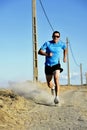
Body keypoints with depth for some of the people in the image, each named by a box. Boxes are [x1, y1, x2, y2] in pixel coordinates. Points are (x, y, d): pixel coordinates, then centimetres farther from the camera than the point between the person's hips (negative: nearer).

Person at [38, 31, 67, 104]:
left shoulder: (61, 44, 1)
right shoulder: (47, 43, -5)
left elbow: (65, 49, 24)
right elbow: (39, 52, -10)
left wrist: (65, 57, 20)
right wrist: (47, 54, -24)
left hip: (56, 65, -1)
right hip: (48, 65, 1)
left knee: (56, 78, -29)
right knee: (49, 85, 9)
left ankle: (57, 97, -29)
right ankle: (53, 87, 48)